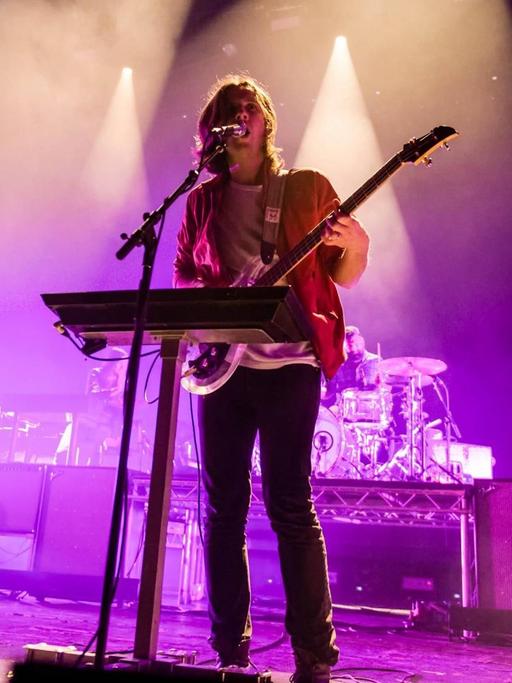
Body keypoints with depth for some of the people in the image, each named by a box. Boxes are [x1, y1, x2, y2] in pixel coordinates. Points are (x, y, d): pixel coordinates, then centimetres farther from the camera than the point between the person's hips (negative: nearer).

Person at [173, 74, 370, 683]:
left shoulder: (307, 187, 8)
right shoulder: (201, 199, 15)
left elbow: (341, 276, 7)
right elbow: (182, 272, 19)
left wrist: (354, 247, -14)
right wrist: (201, 296, -3)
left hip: (287, 364, -3)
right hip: (221, 364, 4)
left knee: (290, 505, -6)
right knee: (223, 506, 4)